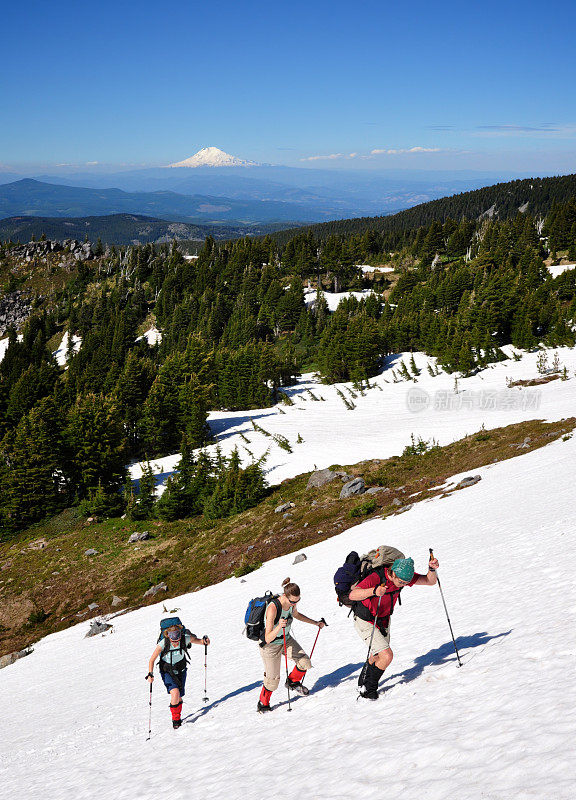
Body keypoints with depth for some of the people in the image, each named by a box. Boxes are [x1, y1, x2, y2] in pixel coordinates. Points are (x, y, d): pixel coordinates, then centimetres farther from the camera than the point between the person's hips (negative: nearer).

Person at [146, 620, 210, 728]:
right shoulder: (163, 644, -27)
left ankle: (178, 718, 37)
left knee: (179, 697, 9)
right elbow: (152, 660, -18)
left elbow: (198, 641, -6)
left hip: (181, 670, 2)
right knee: (175, 693, -23)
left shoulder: (185, 639, -22)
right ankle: (175, 719, -1)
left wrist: (204, 641, -28)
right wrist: (150, 674, -30)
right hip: (167, 672, -2)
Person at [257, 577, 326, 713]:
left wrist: (315, 623, 10)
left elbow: (296, 614, 14)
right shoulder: (273, 608, -35)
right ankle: (263, 704, 23)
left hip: (286, 640, 6)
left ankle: (293, 682, 26)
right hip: (270, 646, -6)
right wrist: (279, 627, -53)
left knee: (305, 663, -4)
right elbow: (268, 638, -36)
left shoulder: (292, 603, -13)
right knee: (272, 680, -4)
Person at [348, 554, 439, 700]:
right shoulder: (375, 578, -34)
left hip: (383, 621, 7)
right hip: (366, 623, -7)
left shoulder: (404, 576, -15)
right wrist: (374, 591, -60)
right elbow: (352, 595, -44)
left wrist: (432, 569, -33)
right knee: (387, 656, -17)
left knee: (378, 656, 23)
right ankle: (369, 689, 3)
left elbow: (430, 581, -12)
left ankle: (363, 681, 50)